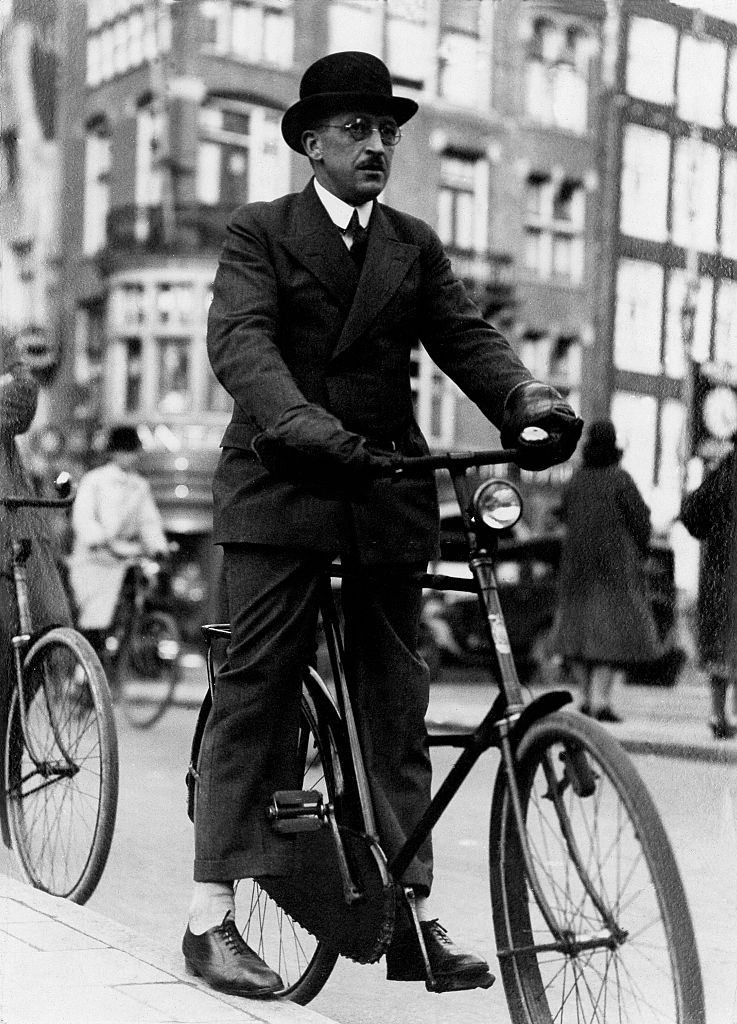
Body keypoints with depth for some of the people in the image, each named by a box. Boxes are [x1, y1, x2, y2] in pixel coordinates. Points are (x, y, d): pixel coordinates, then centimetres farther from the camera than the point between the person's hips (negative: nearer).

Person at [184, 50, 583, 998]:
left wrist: (527, 398, -19)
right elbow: (239, 342, -13)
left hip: (387, 490, 4)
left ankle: (411, 916, 11)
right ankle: (211, 919, 2)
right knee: (255, 694, -4)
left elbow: (466, 335, 3)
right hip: (282, 485, -4)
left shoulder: (415, 247, 16)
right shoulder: (261, 233, 3)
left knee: (395, 705, 5)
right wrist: (310, 429, -31)